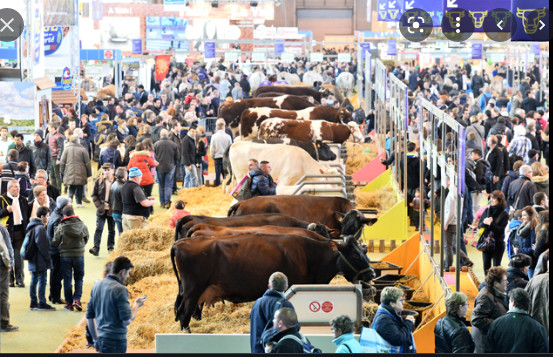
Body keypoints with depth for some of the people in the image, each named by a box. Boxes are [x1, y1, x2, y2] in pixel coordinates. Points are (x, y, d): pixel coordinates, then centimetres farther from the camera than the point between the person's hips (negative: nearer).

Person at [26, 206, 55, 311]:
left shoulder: (32, 226, 14)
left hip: (33, 259, 10)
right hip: (40, 259, -10)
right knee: (42, 280, -4)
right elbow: (41, 245, -21)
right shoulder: (40, 228, -17)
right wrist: (47, 257, -14)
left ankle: (33, 303, 17)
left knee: (34, 280, 13)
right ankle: (42, 303, -2)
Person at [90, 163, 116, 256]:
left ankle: (110, 247, 24)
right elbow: (94, 195, 6)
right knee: (99, 228, -8)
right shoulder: (99, 181, 2)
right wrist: (100, 205, -6)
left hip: (112, 209, 0)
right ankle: (96, 248, -12)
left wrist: (112, 207, -8)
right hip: (101, 209, 0)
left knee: (111, 229, 11)